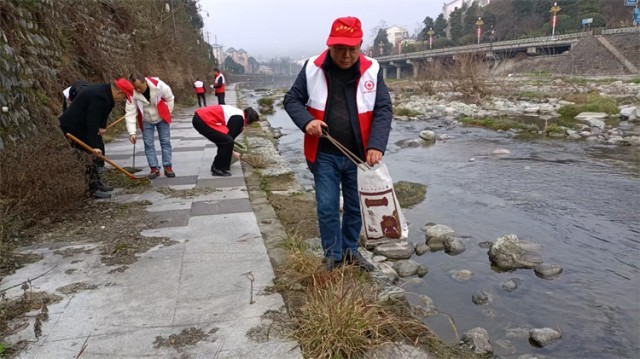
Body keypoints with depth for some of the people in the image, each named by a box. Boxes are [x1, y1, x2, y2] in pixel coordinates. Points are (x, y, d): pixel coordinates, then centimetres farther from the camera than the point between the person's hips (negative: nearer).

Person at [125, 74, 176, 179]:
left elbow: (169, 98, -9)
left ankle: (168, 167, 8)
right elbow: (130, 113, -24)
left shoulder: (159, 85, -27)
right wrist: (132, 132, -30)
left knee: (165, 142, 1)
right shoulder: (132, 94, -24)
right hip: (146, 121, 1)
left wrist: (167, 113, -3)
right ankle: (154, 168, 7)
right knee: (148, 144, 0)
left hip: (162, 118, -1)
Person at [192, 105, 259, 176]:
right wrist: (232, 152, 8)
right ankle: (218, 169, 1)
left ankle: (216, 166, 27)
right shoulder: (239, 118, -13)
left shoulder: (238, 113, 17)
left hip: (200, 117, 11)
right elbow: (230, 135, -8)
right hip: (203, 121, -11)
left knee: (224, 141, 18)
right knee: (228, 141, -10)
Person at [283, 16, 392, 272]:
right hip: (325, 155, -1)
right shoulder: (312, 69, -7)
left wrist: (376, 146, -20)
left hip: (358, 155, 1)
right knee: (327, 208, 3)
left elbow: (384, 110, -6)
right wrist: (306, 121, -19)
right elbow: (291, 99, 2)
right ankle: (333, 255, 23)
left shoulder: (372, 70, -6)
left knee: (355, 207, 14)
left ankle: (350, 250, 34)